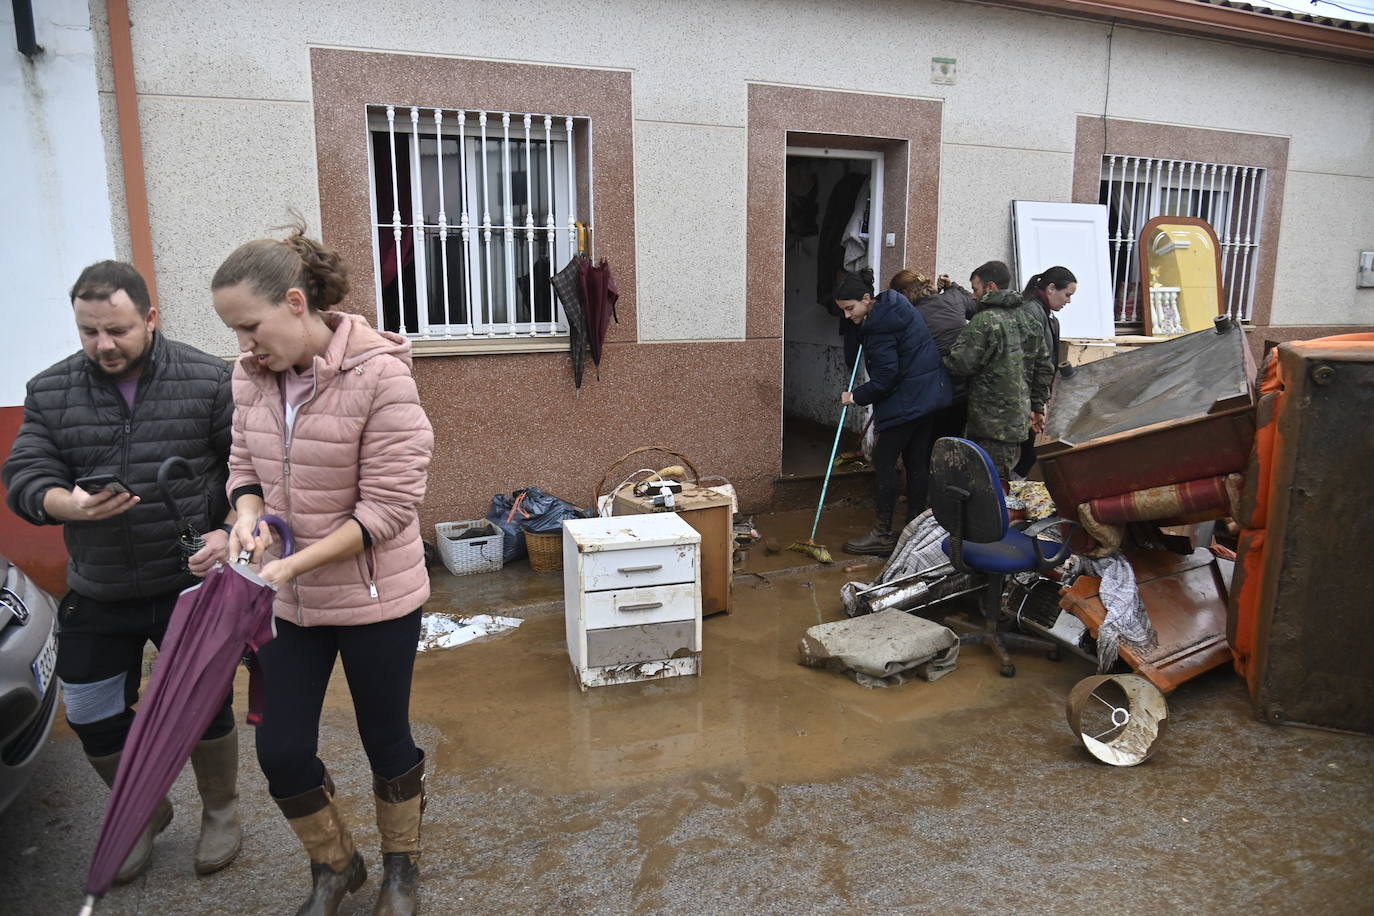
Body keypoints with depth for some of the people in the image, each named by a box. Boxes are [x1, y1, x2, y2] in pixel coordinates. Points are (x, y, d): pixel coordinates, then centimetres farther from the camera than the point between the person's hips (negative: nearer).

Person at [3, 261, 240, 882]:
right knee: (93, 720, 13)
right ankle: (144, 813, 40)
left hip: (192, 584, -3)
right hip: (97, 594, 4)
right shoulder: (50, 392, 2)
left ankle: (221, 812, 34)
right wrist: (72, 504, -23)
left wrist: (228, 532, -18)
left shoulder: (210, 380, -7)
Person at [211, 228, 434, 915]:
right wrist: (249, 517, -11)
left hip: (375, 597, -5)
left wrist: (296, 563, -24)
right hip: (285, 599, 5)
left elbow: (388, 507, -20)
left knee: (386, 742, 13)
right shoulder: (251, 374, -2)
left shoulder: (378, 374, -20)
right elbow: (244, 464, 11)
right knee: (281, 753, 10)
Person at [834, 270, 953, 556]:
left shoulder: (879, 326, -21)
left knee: (884, 461, -3)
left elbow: (885, 378, -20)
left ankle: (882, 535, 1)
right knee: (916, 462, 13)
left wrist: (856, 396, -7)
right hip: (929, 393, 10)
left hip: (907, 401, -10)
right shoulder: (894, 305, 9)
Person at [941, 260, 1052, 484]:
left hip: (990, 423, -8)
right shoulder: (1030, 320, 13)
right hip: (1019, 420, 9)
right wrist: (1038, 406, 24)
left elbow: (960, 364, -18)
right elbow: (1044, 367, 18)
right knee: (1005, 479, 17)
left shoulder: (984, 321, -14)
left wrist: (942, 359, 3)